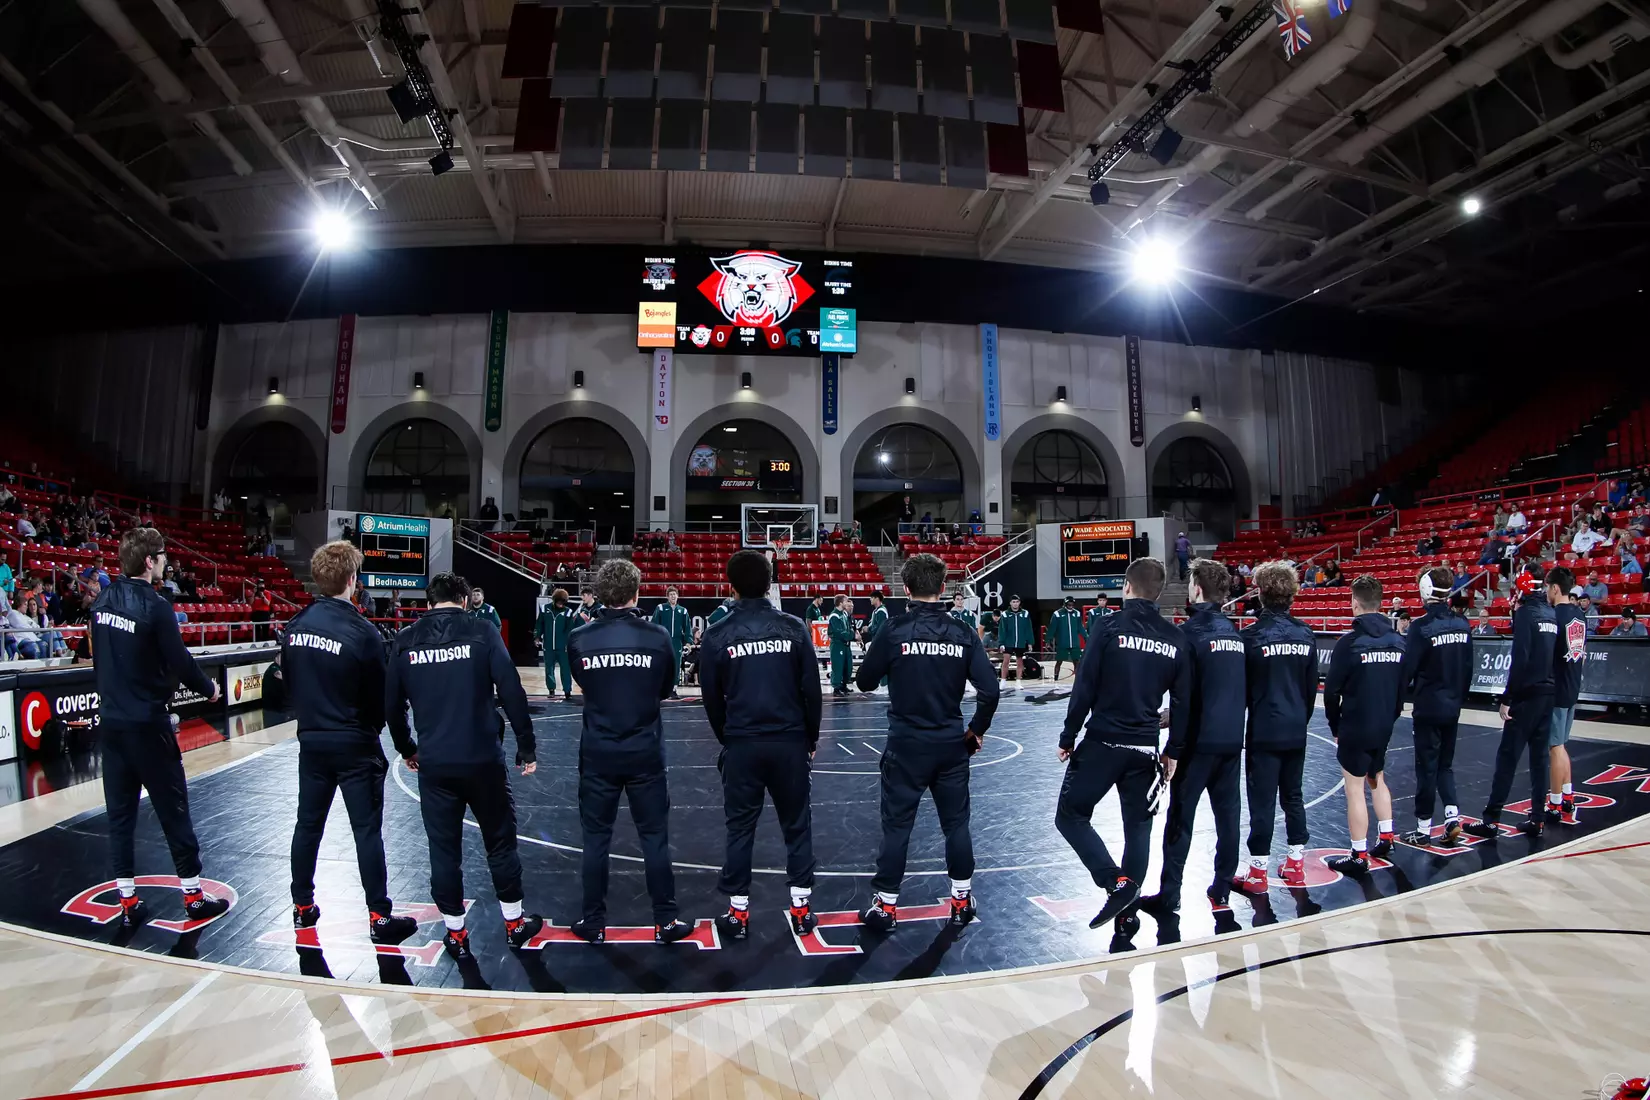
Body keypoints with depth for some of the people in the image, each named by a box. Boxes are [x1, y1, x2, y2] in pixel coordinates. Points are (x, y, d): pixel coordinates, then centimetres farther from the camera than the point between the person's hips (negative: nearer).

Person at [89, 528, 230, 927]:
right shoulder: (154, 607, -17)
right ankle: (194, 896, 14)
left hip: (110, 721, 7)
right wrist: (209, 688, 3)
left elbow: (102, 658, 11)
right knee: (173, 809, 4)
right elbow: (180, 662, -15)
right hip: (146, 724, -6)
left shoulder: (102, 602, 3)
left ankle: (128, 902, 19)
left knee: (120, 812, 12)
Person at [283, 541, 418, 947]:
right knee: (367, 830, 1)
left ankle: (302, 907, 31)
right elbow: (379, 694, -10)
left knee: (308, 824, 18)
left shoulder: (295, 626, -1)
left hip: (311, 741, 6)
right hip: (354, 745, -6)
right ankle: (379, 917, 7)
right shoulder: (361, 631, -18)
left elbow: (288, 684, 9)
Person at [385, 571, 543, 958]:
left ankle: (456, 934, 25)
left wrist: (407, 749, 24)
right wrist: (527, 748, -2)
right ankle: (514, 923, 28)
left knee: (444, 850, 14)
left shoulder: (405, 640, 1)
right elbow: (512, 693, -11)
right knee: (501, 841, 14)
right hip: (483, 759, -2)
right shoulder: (481, 632, -7)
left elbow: (392, 705, 8)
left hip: (433, 763, 2)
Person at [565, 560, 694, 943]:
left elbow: (582, 683, 8)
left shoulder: (580, 639, -9)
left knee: (596, 838, 13)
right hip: (645, 753, -1)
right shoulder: (658, 637, -10)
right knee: (655, 837, 9)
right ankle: (665, 922, 19)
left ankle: (593, 923, 25)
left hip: (597, 753, 1)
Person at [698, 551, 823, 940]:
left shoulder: (718, 634, -5)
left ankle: (738, 912, 19)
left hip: (741, 743, 0)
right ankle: (801, 907, 21)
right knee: (797, 824, 14)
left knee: (740, 827, 12)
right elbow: (811, 688, -2)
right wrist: (811, 735, 11)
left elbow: (712, 697, 2)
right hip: (790, 740, 1)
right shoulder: (793, 627, -5)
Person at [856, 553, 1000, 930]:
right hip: (951, 744, 2)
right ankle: (962, 902, 28)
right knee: (956, 824, 16)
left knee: (896, 825, 8)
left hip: (906, 745, -2)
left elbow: (865, 682, -1)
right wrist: (976, 730, 9)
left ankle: (886, 906, 18)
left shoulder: (894, 631, -11)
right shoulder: (962, 633, -4)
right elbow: (989, 690, -6)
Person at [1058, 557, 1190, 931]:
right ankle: (1127, 908, 22)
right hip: (1146, 748, 5)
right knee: (1138, 825, 17)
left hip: (1103, 743, -4)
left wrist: (1068, 737, -2)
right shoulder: (1176, 638, 3)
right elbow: (1183, 701, 6)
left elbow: (1084, 688, -12)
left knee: (1070, 815, 7)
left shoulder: (1108, 626, -10)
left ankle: (1116, 882, -7)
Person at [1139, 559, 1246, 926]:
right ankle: (1222, 891, 22)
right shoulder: (1234, 632, 9)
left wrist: (1174, 747, -12)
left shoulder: (1191, 631, -13)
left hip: (1199, 742, -7)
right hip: (1232, 741, 7)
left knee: (1180, 818, 2)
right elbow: (1246, 690, 15)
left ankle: (1169, 896, 9)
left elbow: (1185, 694, -16)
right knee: (1227, 815, 12)